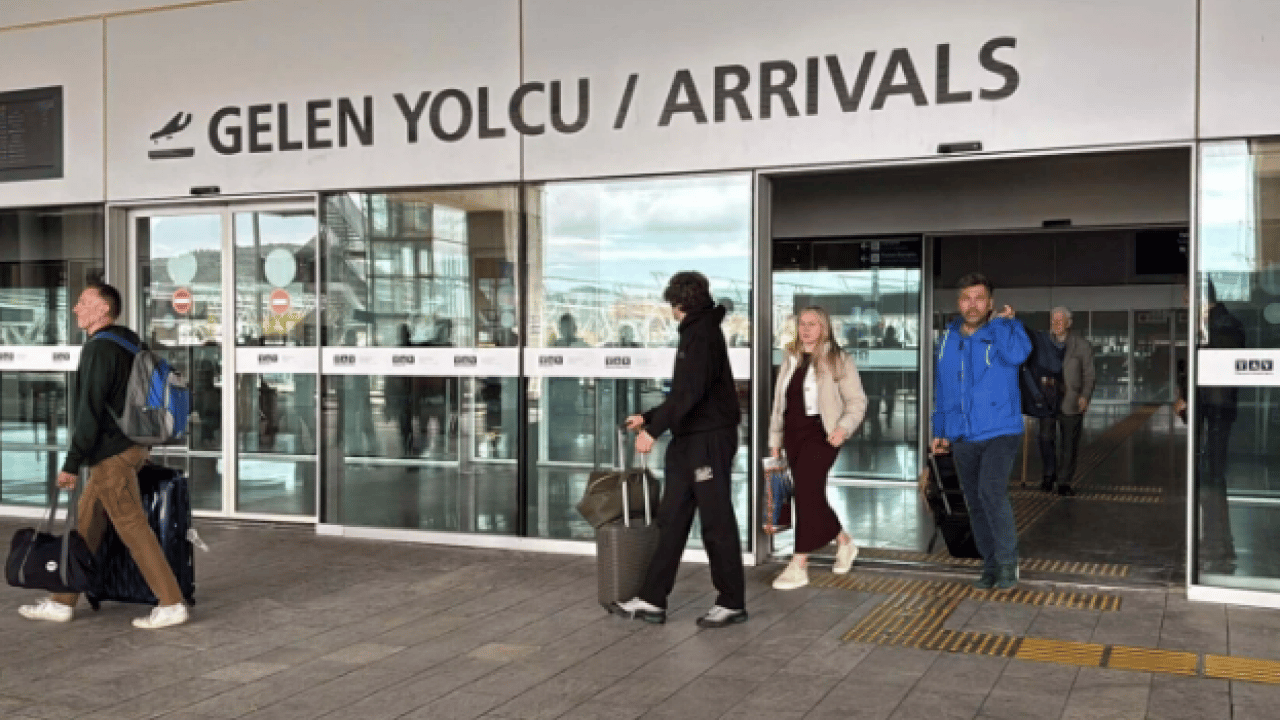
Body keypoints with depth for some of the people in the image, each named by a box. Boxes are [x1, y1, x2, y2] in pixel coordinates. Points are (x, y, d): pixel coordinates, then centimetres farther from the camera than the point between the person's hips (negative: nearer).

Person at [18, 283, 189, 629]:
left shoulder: (99, 349, -15)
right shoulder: (128, 344, 14)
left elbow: (90, 412, -19)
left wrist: (72, 463, -17)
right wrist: (142, 444, 26)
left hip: (111, 455, -10)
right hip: (130, 446, 10)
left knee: (133, 527, -6)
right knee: (86, 523, 15)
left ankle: (171, 605, -3)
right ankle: (62, 602, 23)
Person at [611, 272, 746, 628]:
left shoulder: (703, 333, -12)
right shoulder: (695, 333, 18)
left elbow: (690, 391, -22)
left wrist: (654, 429, -21)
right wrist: (648, 418, 23)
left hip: (710, 439, -10)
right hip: (688, 441, 10)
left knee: (717, 523, -2)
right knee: (671, 520, 9)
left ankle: (732, 603, 9)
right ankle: (652, 600, 13)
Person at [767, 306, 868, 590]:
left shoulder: (838, 359, -2)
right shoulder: (791, 359, 15)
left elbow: (857, 401, -2)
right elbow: (779, 402, 19)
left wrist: (844, 427, -18)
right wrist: (775, 441, 16)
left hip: (821, 434, -6)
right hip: (794, 435, 7)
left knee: (806, 492, -14)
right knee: (810, 495, 9)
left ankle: (798, 566, -10)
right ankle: (844, 541, 32)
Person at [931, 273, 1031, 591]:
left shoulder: (1003, 332, -6)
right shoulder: (948, 338, 8)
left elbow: (1017, 354, -31)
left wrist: (1000, 321, -17)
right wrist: (939, 430, 17)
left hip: (999, 432, -5)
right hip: (962, 439, 5)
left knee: (992, 493, -23)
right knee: (976, 505, 11)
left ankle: (1008, 561, -6)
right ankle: (991, 565, 25)